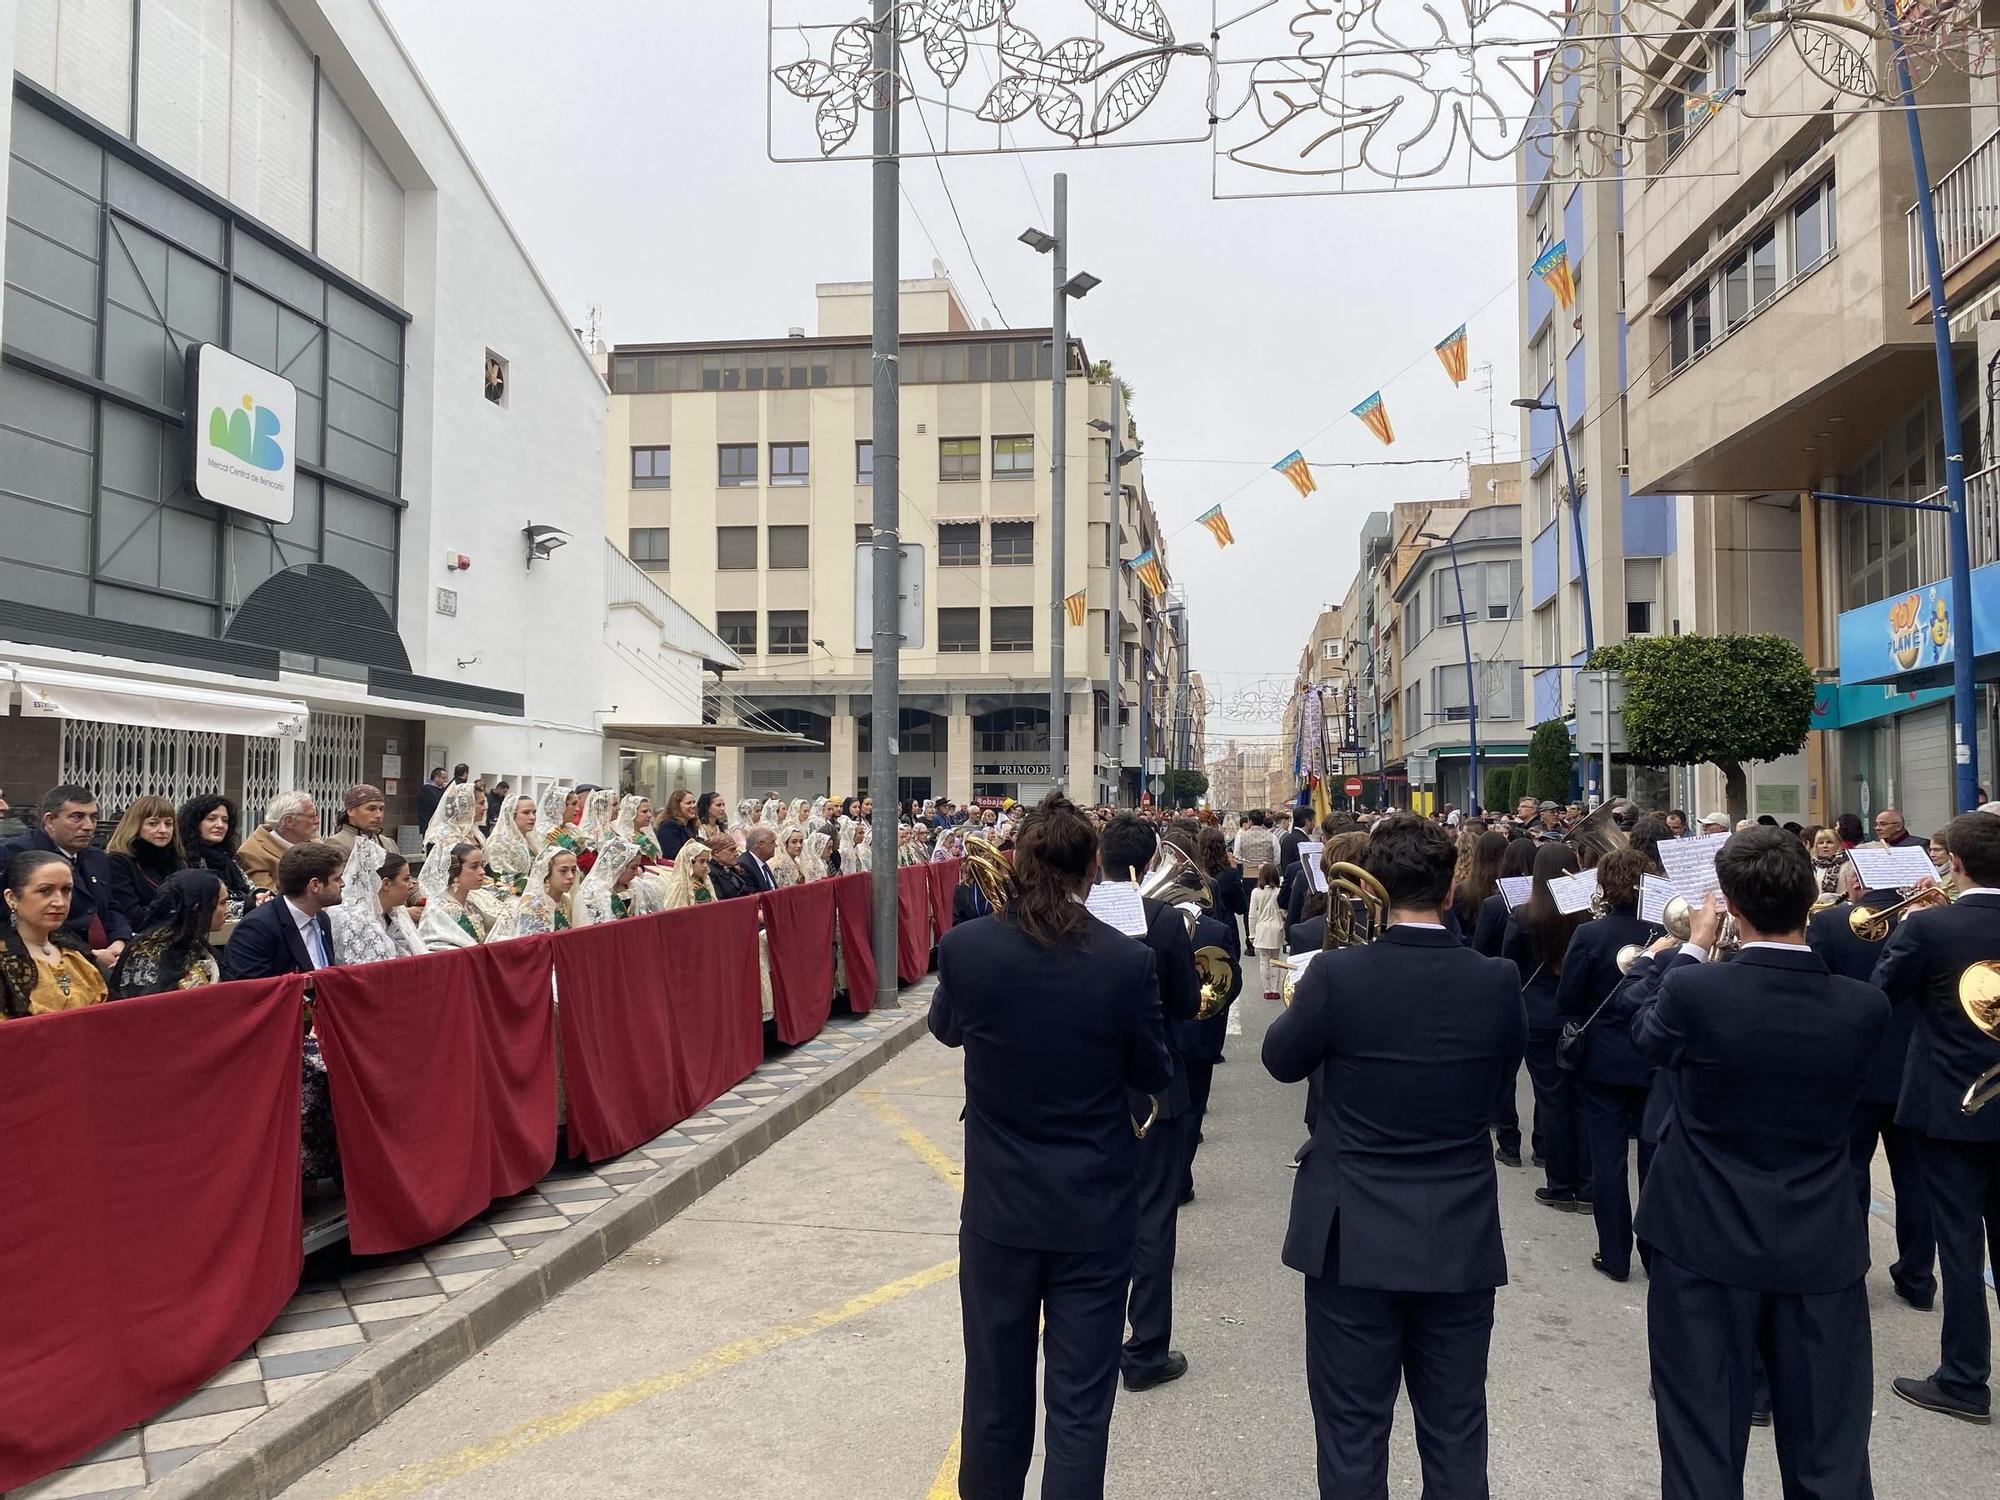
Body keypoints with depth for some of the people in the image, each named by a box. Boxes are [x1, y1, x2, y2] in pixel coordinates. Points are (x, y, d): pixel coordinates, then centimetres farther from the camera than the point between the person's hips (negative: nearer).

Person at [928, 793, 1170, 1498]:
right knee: (1080, 1401, 10)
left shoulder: (965, 947, -13)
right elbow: (1154, 1074, -1)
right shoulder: (1128, 962, -16)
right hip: (1095, 1210, -1)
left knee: (996, 1386, 19)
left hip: (998, 1205, 2)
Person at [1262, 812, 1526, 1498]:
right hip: (1461, 1240, 2)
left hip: (1354, 1236, -2)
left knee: (1353, 1436, 11)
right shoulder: (1498, 981, -11)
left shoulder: (1338, 973, -17)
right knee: (1455, 1437, 17)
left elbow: (1281, 1060, -1)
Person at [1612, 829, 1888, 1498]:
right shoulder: (1864, 1007, -11)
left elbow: (1647, 1029, 3)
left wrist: (1694, 946, 14)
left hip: (1708, 1245, -2)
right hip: (1823, 1253, 3)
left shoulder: (1694, 991, -19)